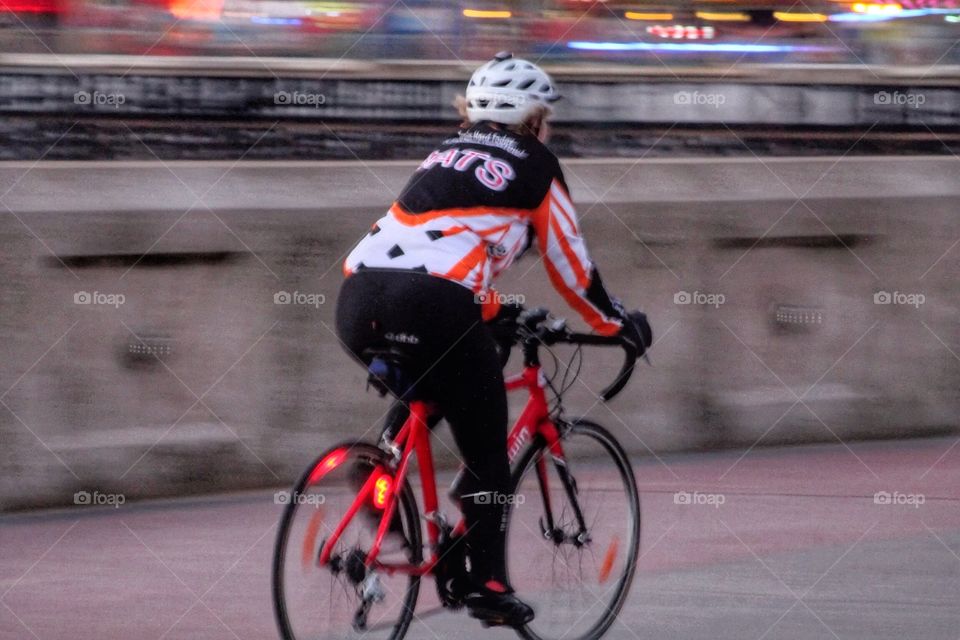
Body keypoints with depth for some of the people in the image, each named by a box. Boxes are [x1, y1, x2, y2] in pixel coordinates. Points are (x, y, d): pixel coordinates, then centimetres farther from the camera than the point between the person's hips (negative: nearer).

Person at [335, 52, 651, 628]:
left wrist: (492, 309, 54)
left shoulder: (447, 155, 30)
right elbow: (569, 263, 18)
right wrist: (620, 324, 32)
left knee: (418, 396, 35)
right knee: (489, 453, 9)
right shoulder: (535, 165, 15)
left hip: (359, 299, 6)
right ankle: (488, 584, 5)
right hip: (433, 309, -6)